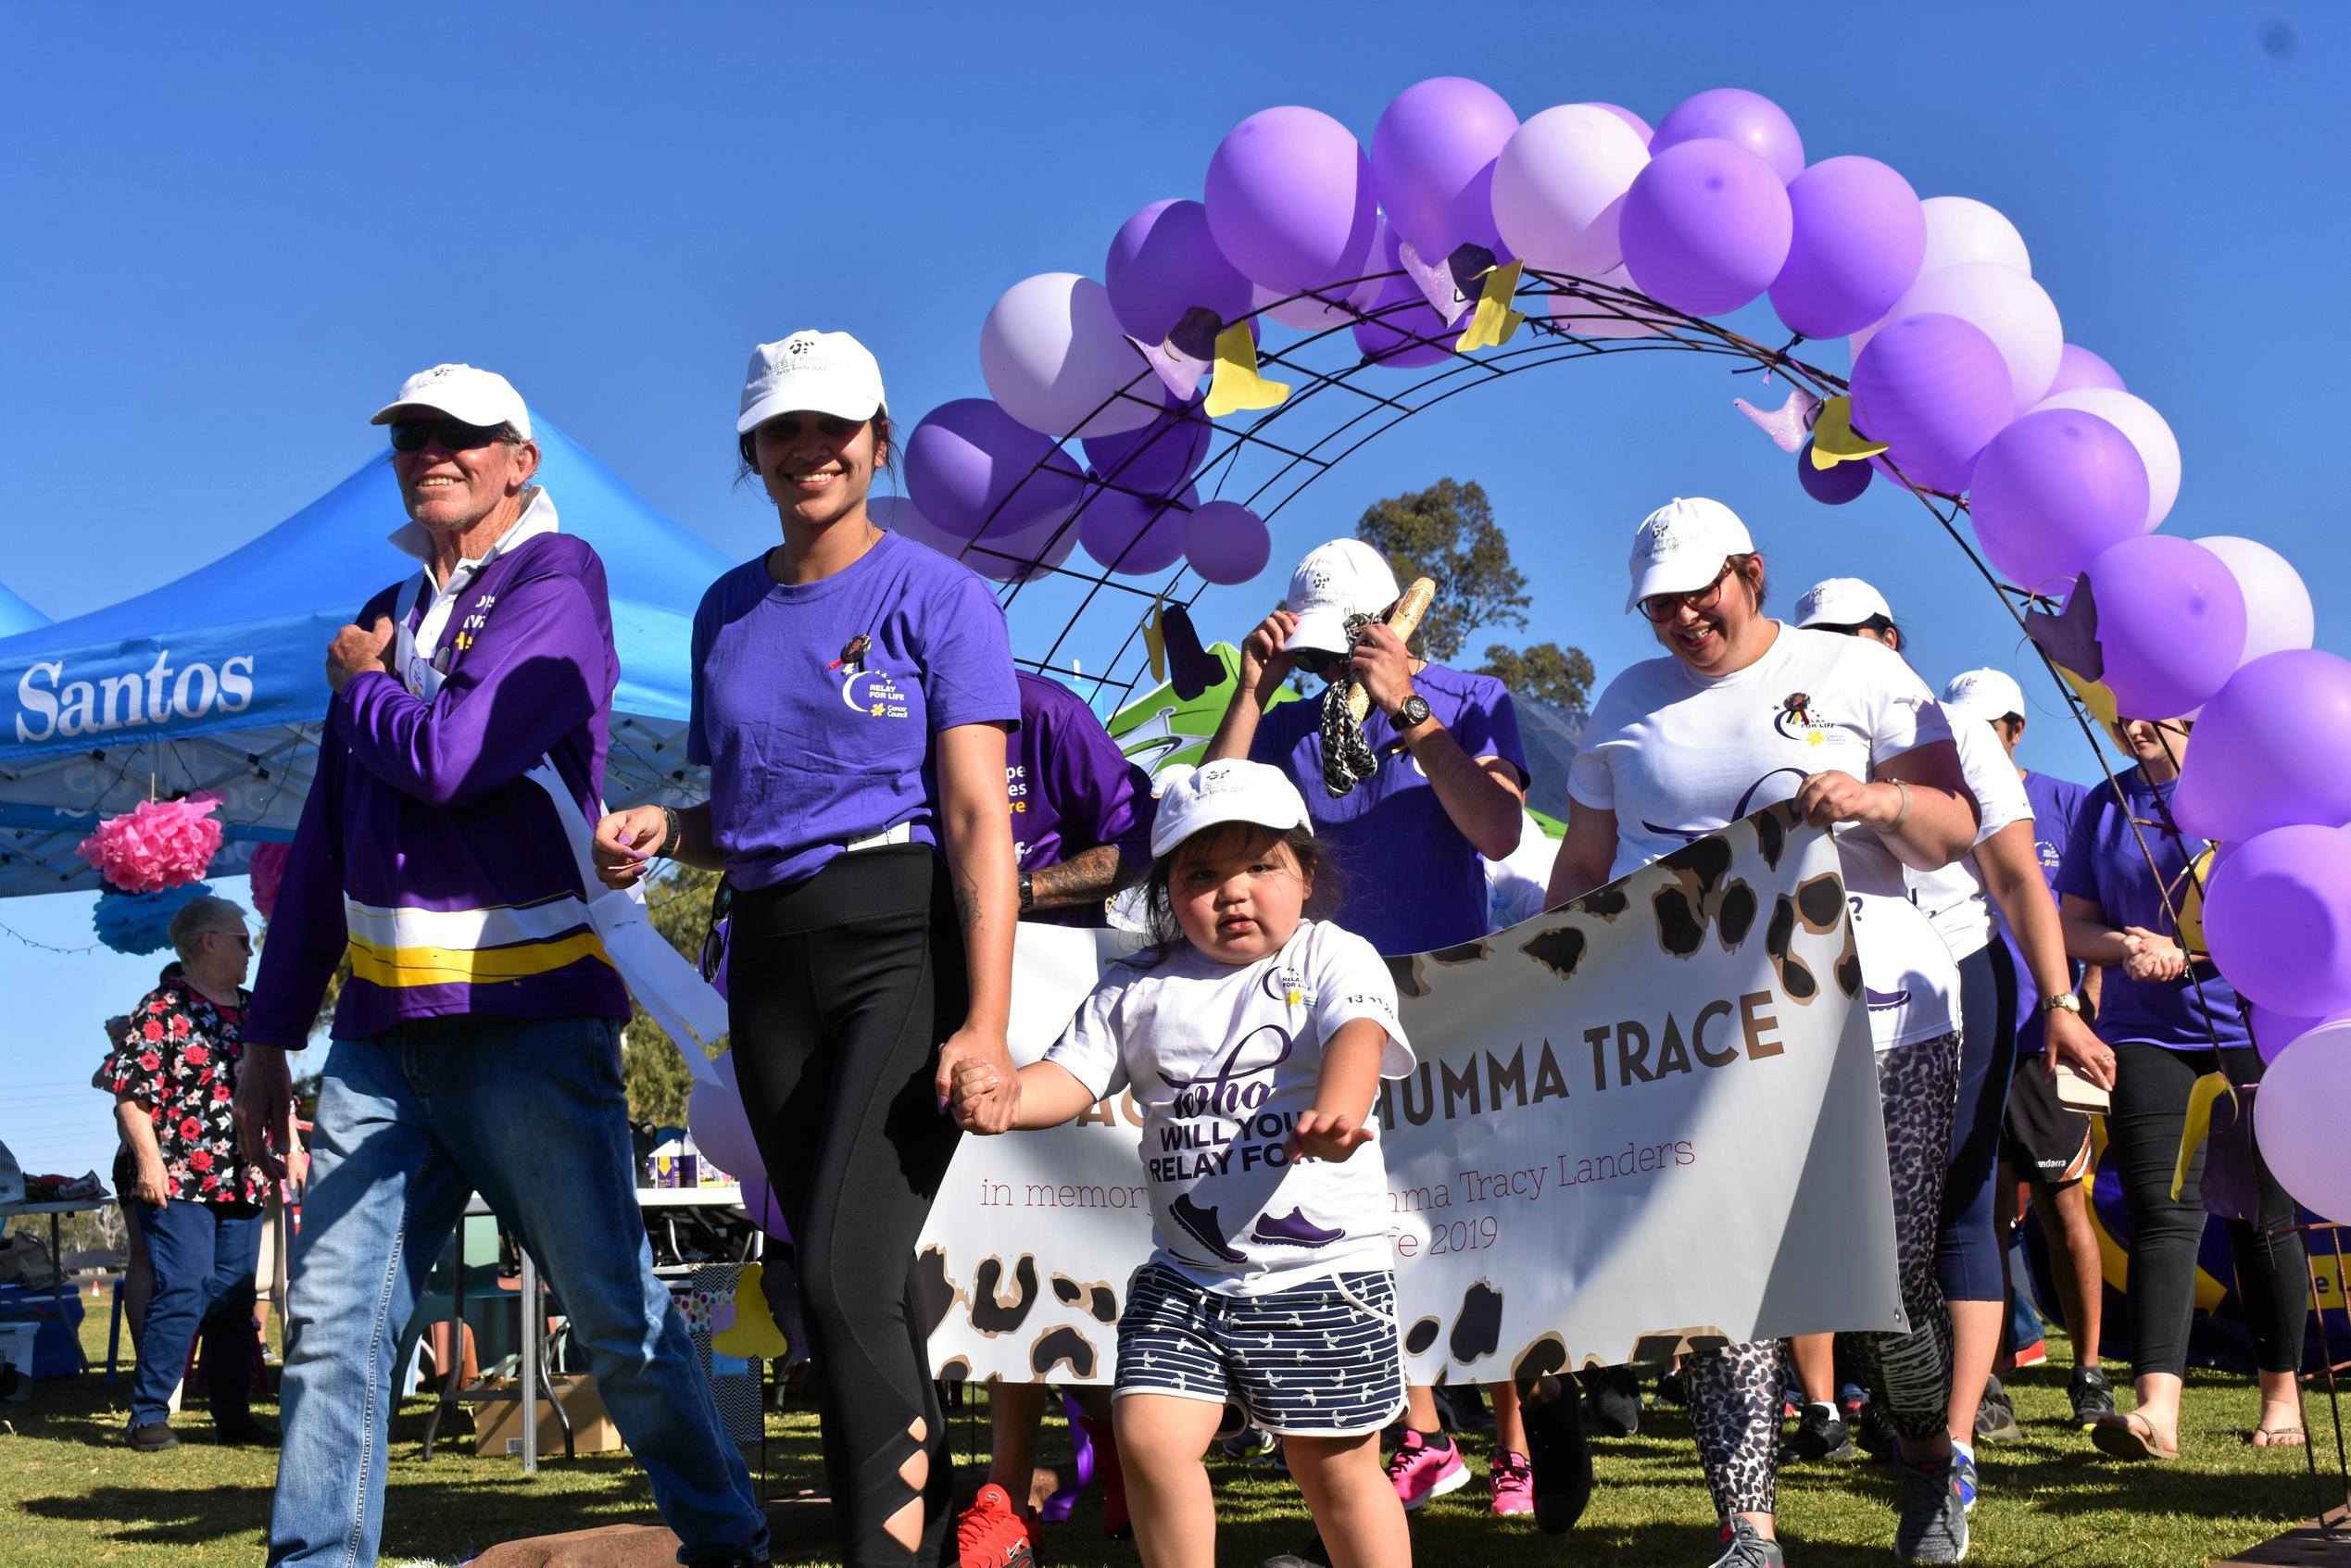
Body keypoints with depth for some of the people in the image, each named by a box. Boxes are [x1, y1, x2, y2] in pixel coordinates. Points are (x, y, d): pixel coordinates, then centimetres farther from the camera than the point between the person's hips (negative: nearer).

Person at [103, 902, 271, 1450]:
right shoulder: (161, 1011, -5)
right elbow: (129, 1090, -11)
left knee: (235, 1301, 8)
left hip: (241, 1181, 7)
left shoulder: (252, 1013, 16)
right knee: (181, 1297, -10)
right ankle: (148, 1415, -1)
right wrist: (149, 1160, -17)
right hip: (178, 1182, -7)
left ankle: (233, 1415, 14)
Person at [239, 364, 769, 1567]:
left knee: (619, 1321, 0)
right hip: (380, 1029, 6)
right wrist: (270, 1035, 16)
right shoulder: (384, 622, 18)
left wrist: (361, 686, 3)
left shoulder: (557, 585, -3)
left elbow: (452, 757, -18)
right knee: (331, 1323, 2)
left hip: (524, 1024, -6)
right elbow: (323, 845, 19)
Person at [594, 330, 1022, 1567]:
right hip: (772, 953, 6)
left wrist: (986, 1023, -18)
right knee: (856, 1284, 9)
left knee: (845, 1274, -18)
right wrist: (662, 835, 0)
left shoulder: (938, 597, -2)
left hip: (906, 938, -6)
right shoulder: (728, 610, 15)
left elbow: (979, 817, -9)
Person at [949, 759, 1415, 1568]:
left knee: (1337, 1466, 5)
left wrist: (1336, 1108, -45)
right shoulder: (1139, 990, 8)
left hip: (1322, 1269, -3)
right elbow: (1071, 1076, 3)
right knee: (1151, 1437, -8)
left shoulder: (1335, 959, -3)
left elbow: (1358, 1032, -22)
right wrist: (1003, 1093, -21)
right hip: (1184, 1278, 3)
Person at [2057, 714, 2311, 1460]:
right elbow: (2074, 924, 13)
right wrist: (2126, 945, -8)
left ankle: (2282, 1392, 21)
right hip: (2145, 1035, 2)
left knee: (2260, 1217, 5)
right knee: (2162, 1213, -10)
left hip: (2250, 1031, -2)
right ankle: (2157, 1407, -20)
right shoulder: (2105, 806, 12)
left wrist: (2183, 951, -13)